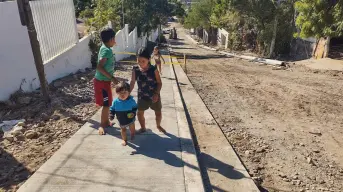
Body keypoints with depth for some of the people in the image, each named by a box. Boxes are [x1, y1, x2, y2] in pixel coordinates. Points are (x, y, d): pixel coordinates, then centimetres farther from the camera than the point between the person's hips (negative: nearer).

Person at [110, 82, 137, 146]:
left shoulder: (131, 100, -22)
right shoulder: (115, 101, -18)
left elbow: (135, 107, -7)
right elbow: (112, 109, -3)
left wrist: (133, 113, -24)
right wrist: (111, 115, -16)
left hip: (130, 119, 0)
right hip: (121, 121, 1)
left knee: (132, 129, 20)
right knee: (123, 130, 19)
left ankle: (132, 134, 56)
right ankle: (124, 140, 43)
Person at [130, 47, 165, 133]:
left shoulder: (153, 69, -17)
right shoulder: (135, 70, -11)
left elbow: (159, 83, -11)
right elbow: (132, 83, -4)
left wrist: (156, 93, -23)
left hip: (154, 96, -1)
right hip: (142, 96, 2)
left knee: (158, 112, 14)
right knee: (140, 113, 10)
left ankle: (158, 126, 43)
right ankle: (143, 127, 36)